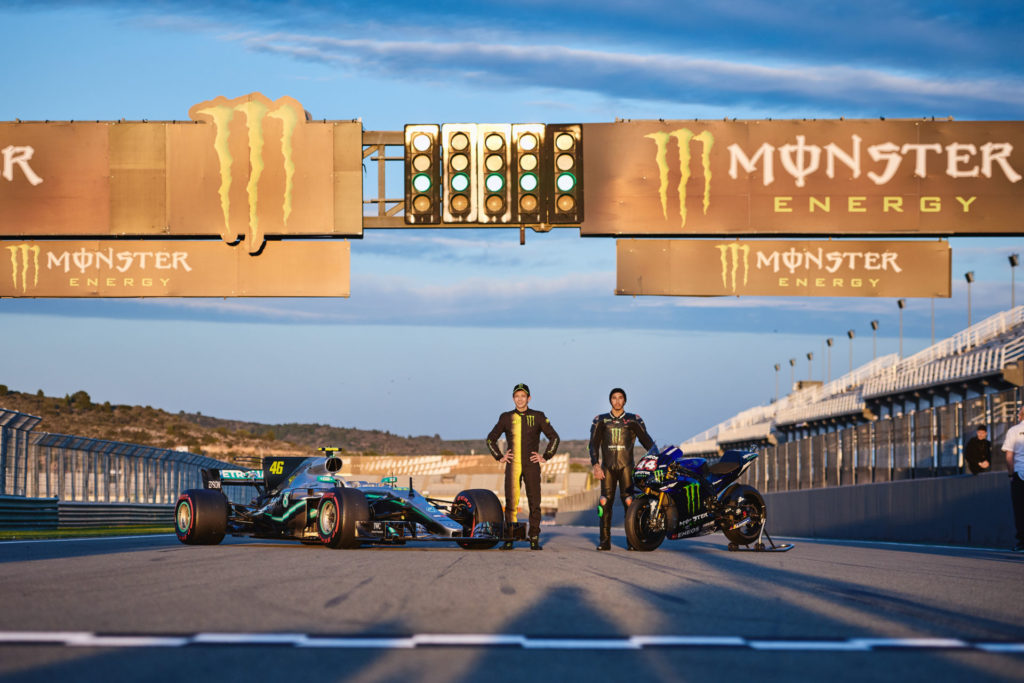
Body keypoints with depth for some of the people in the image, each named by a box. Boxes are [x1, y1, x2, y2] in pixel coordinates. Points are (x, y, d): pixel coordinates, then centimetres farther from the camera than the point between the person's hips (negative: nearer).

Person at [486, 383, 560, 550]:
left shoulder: (538, 417, 5)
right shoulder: (506, 418, 8)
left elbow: (554, 437, 9)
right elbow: (491, 439, 17)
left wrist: (545, 457, 1)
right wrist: (499, 457, 8)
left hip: (531, 465, -1)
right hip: (512, 466, 1)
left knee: (534, 503, -2)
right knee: (511, 502, -4)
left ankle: (534, 539, 2)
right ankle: (509, 540, -1)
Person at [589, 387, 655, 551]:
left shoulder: (634, 420, 10)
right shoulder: (600, 420, 13)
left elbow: (646, 440, 6)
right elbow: (594, 443, 7)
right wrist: (595, 465, -6)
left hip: (626, 466, -1)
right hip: (607, 467, 1)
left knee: (629, 502, -12)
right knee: (605, 502, -7)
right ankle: (605, 540, -4)